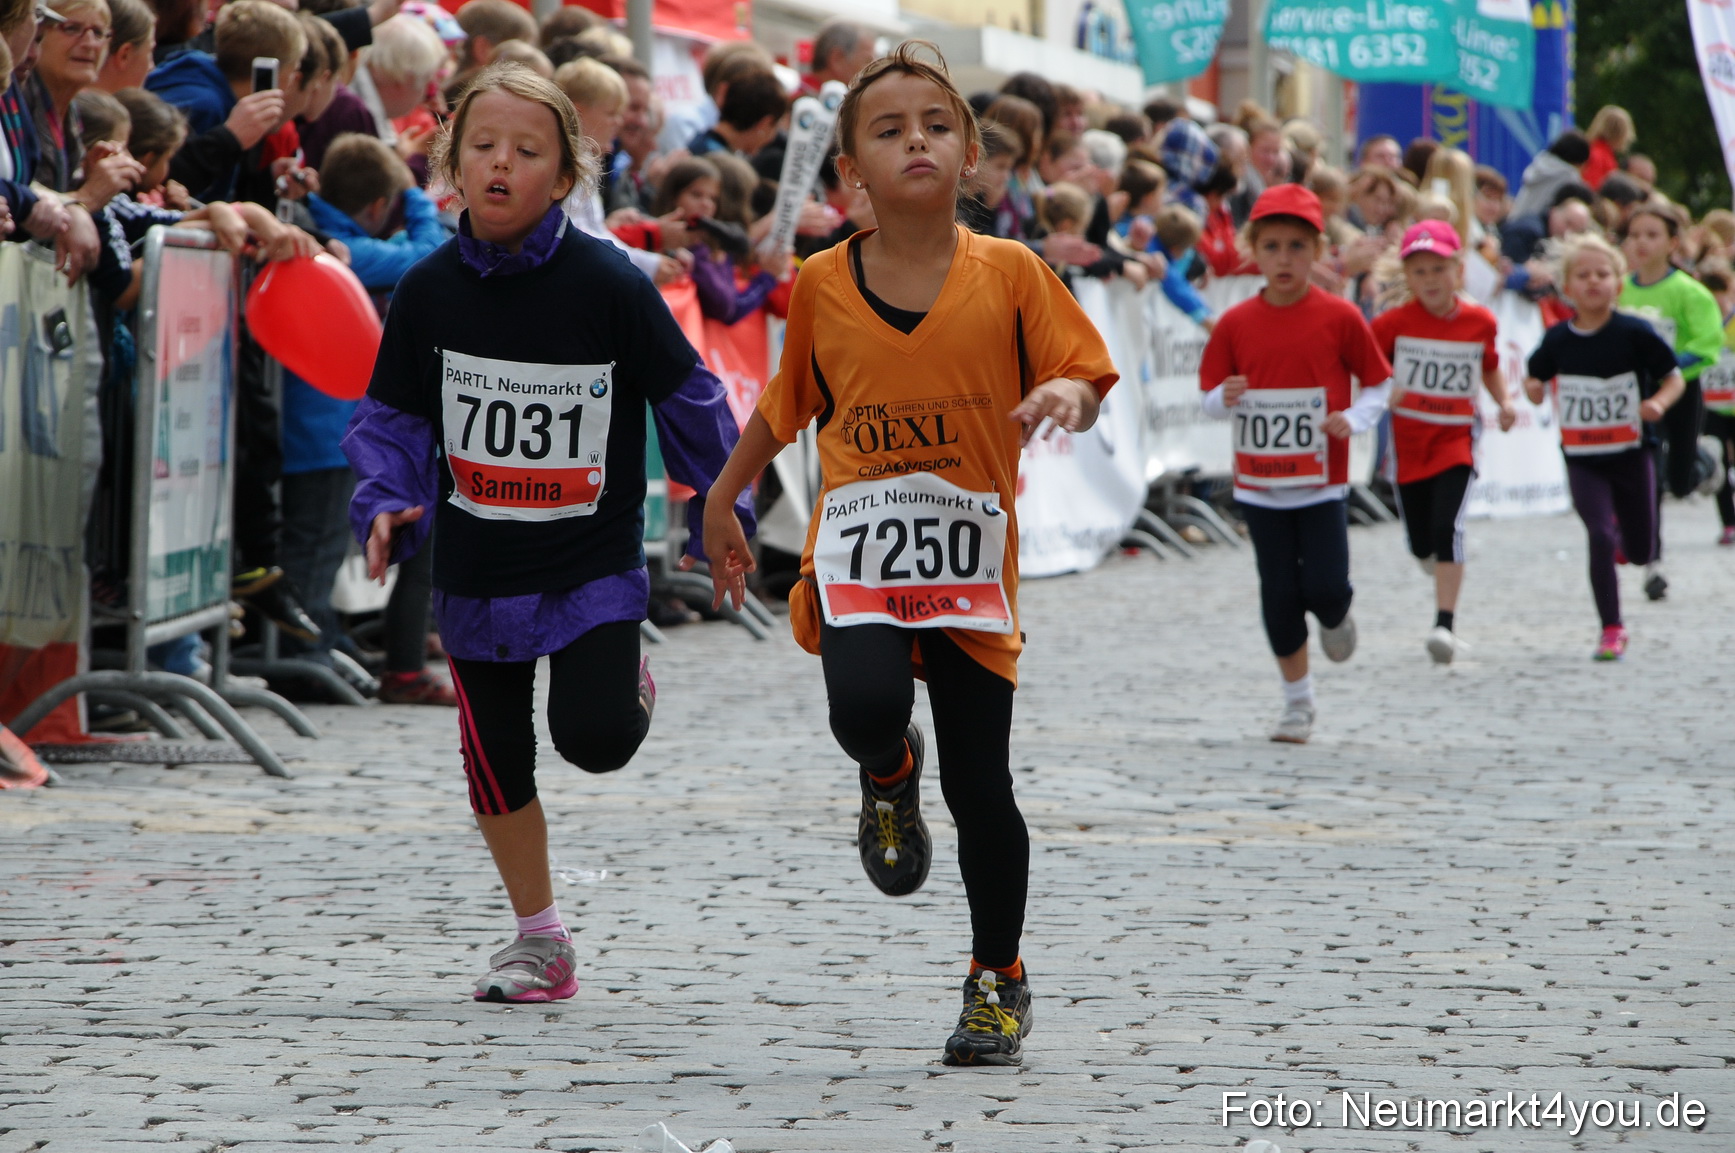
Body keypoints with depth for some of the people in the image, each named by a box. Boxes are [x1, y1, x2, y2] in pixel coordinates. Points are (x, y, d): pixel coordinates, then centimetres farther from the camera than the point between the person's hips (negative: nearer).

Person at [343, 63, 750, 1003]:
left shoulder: (608, 284, -13)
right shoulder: (429, 291, -5)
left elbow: (686, 399, -3)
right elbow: (392, 416, 4)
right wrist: (385, 506, -14)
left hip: (594, 561, -3)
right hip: (477, 565, 3)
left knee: (594, 739, -16)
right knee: (497, 757, 9)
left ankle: (625, 679, 21)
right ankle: (540, 939, 26)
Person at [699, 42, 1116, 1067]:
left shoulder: (1009, 274, 0)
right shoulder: (824, 283, 5)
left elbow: (1083, 378, 1)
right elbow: (788, 401, 19)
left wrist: (1065, 394, -22)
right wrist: (723, 501, 24)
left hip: (973, 556, 0)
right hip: (860, 546, 0)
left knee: (982, 788, 1)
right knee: (866, 705, -29)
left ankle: (1000, 981, 23)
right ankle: (891, 775, 10)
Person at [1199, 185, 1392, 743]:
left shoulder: (1339, 318, -5)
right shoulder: (1235, 324, 0)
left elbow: (1379, 382, 3)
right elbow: (1210, 397, 7)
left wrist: (1355, 419, -15)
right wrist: (1225, 398, -16)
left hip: (1321, 481, -2)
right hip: (1260, 481, 2)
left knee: (1324, 588, -10)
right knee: (1279, 595, 5)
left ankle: (1336, 619, 28)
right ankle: (1298, 703, 19)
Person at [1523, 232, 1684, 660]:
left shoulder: (1634, 333, -10)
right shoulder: (1558, 340, -2)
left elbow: (1674, 378, -4)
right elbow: (1534, 376, 13)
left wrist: (1658, 403, -24)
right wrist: (1532, 388, -10)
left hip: (1632, 452, 0)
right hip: (1582, 459, 0)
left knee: (1641, 552, 8)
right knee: (1600, 537, -15)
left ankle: (1621, 535, 46)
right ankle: (1611, 629, -3)